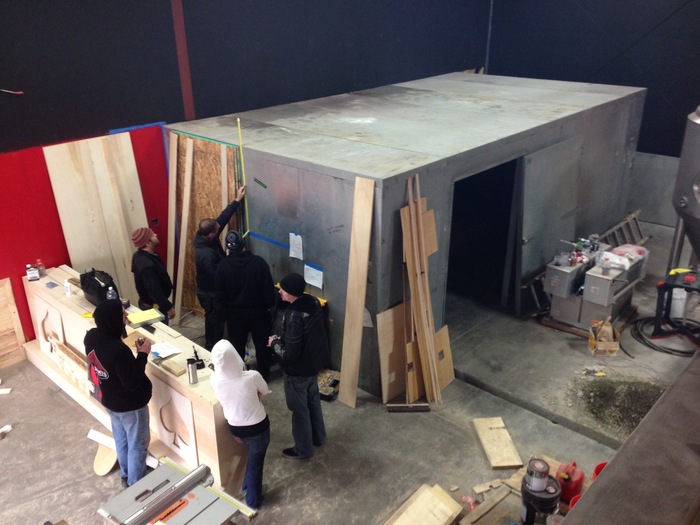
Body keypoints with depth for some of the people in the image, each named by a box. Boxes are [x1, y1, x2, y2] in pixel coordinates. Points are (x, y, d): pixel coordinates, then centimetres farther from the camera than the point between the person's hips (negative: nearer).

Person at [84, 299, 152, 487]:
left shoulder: (91, 336, -13)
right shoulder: (119, 350, -38)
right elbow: (133, 383, -30)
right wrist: (142, 355, -22)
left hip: (108, 400, 8)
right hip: (130, 405, -8)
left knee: (121, 439, 29)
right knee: (137, 445, 16)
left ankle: (125, 475, 50)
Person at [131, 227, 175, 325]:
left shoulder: (139, 255, -3)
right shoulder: (147, 265, -34)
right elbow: (155, 291, -32)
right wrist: (169, 307, -21)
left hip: (146, 302, 9)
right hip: (154, 306, -9)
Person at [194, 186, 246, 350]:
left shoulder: (204, 236, -11)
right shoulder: (206, 254, -37)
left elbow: (222, 218, -5)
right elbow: (218, 275, -30)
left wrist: (237, 200, -6)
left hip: (211, 290, 9)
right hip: (210, 293, -9)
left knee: (217, 319, 25)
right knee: (214, 321, 11)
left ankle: (215, 345, 43)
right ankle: (212, 350, 30)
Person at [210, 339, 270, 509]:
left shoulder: (214, 380, -20)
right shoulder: (252, 377, -31)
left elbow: (224, 403, 0)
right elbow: (264, 393, -8)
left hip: (235, 427, 4)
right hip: (257, 427, -4)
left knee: (252, 456, 34)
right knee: (255, 462, 21)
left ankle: (247, 487, 51)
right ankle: (253, 500, 40)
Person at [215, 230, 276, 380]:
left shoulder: (223, 265, -11)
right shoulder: (258, 261, -16)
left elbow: (220, 292, -4)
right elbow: (268, 287, -12)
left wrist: (224, 309, 11)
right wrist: (270, 305, 2)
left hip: (234, 312, 1)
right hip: (258, 311, -1)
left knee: (237, 345, 17)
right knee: (262, 344, 15)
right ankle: (263, 375, 24)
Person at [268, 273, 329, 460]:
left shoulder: (294, 317, -34)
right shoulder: (313, 302, -7)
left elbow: (290, 353, -29)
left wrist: (274, 342, -11)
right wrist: (282, 337, 5)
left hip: (299, 369, -8)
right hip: (315, 362, 9)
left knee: (299, 408, 12)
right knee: (313, 400, 27)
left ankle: (303, 449, 30)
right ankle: (318, 436, 46)